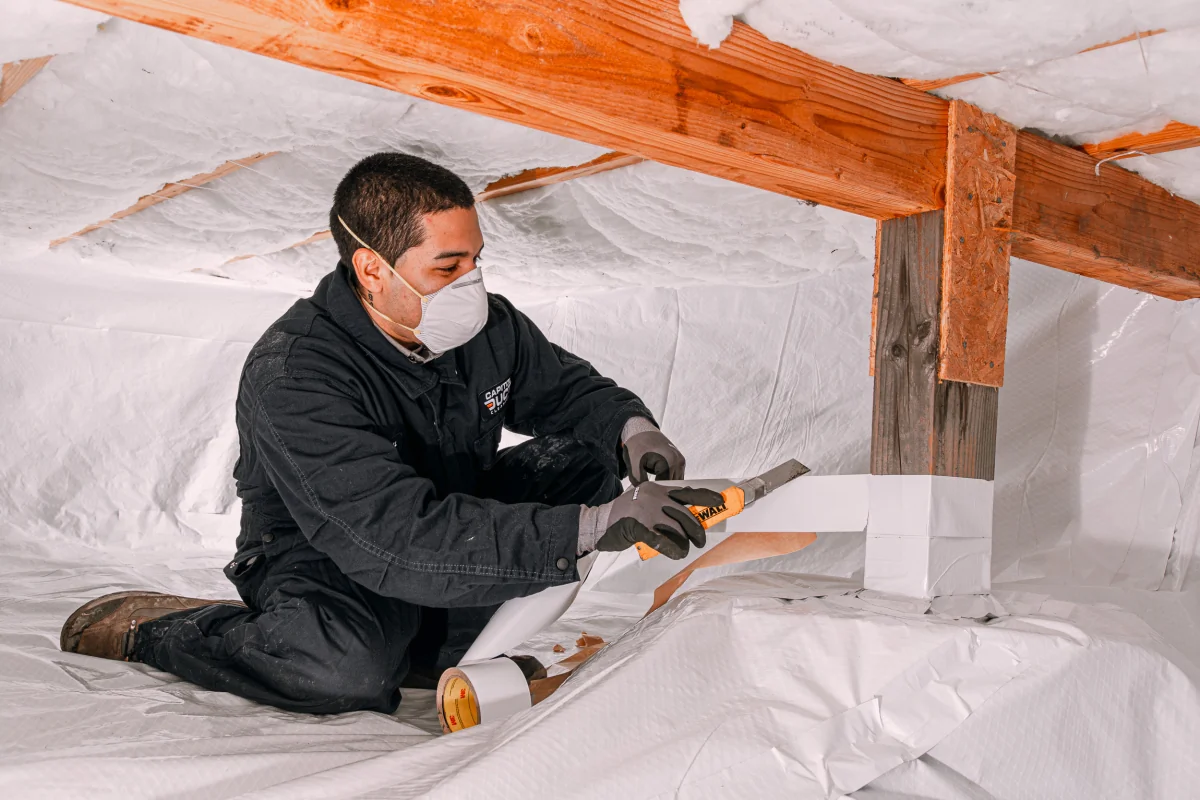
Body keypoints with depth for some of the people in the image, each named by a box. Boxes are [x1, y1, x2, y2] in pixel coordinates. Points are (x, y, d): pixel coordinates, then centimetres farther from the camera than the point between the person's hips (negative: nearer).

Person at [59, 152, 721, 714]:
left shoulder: (484, 326, -11)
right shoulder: (291, 377, -32)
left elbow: (567, 387, 11)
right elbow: (401, 540, -43)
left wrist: (629, 425, -13)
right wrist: (589, 527, -48)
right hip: (321, 556, -7)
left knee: (585, 461, -6)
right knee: (351, 667, -39)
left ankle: (436, 643, -11)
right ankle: (150, 629, -8)